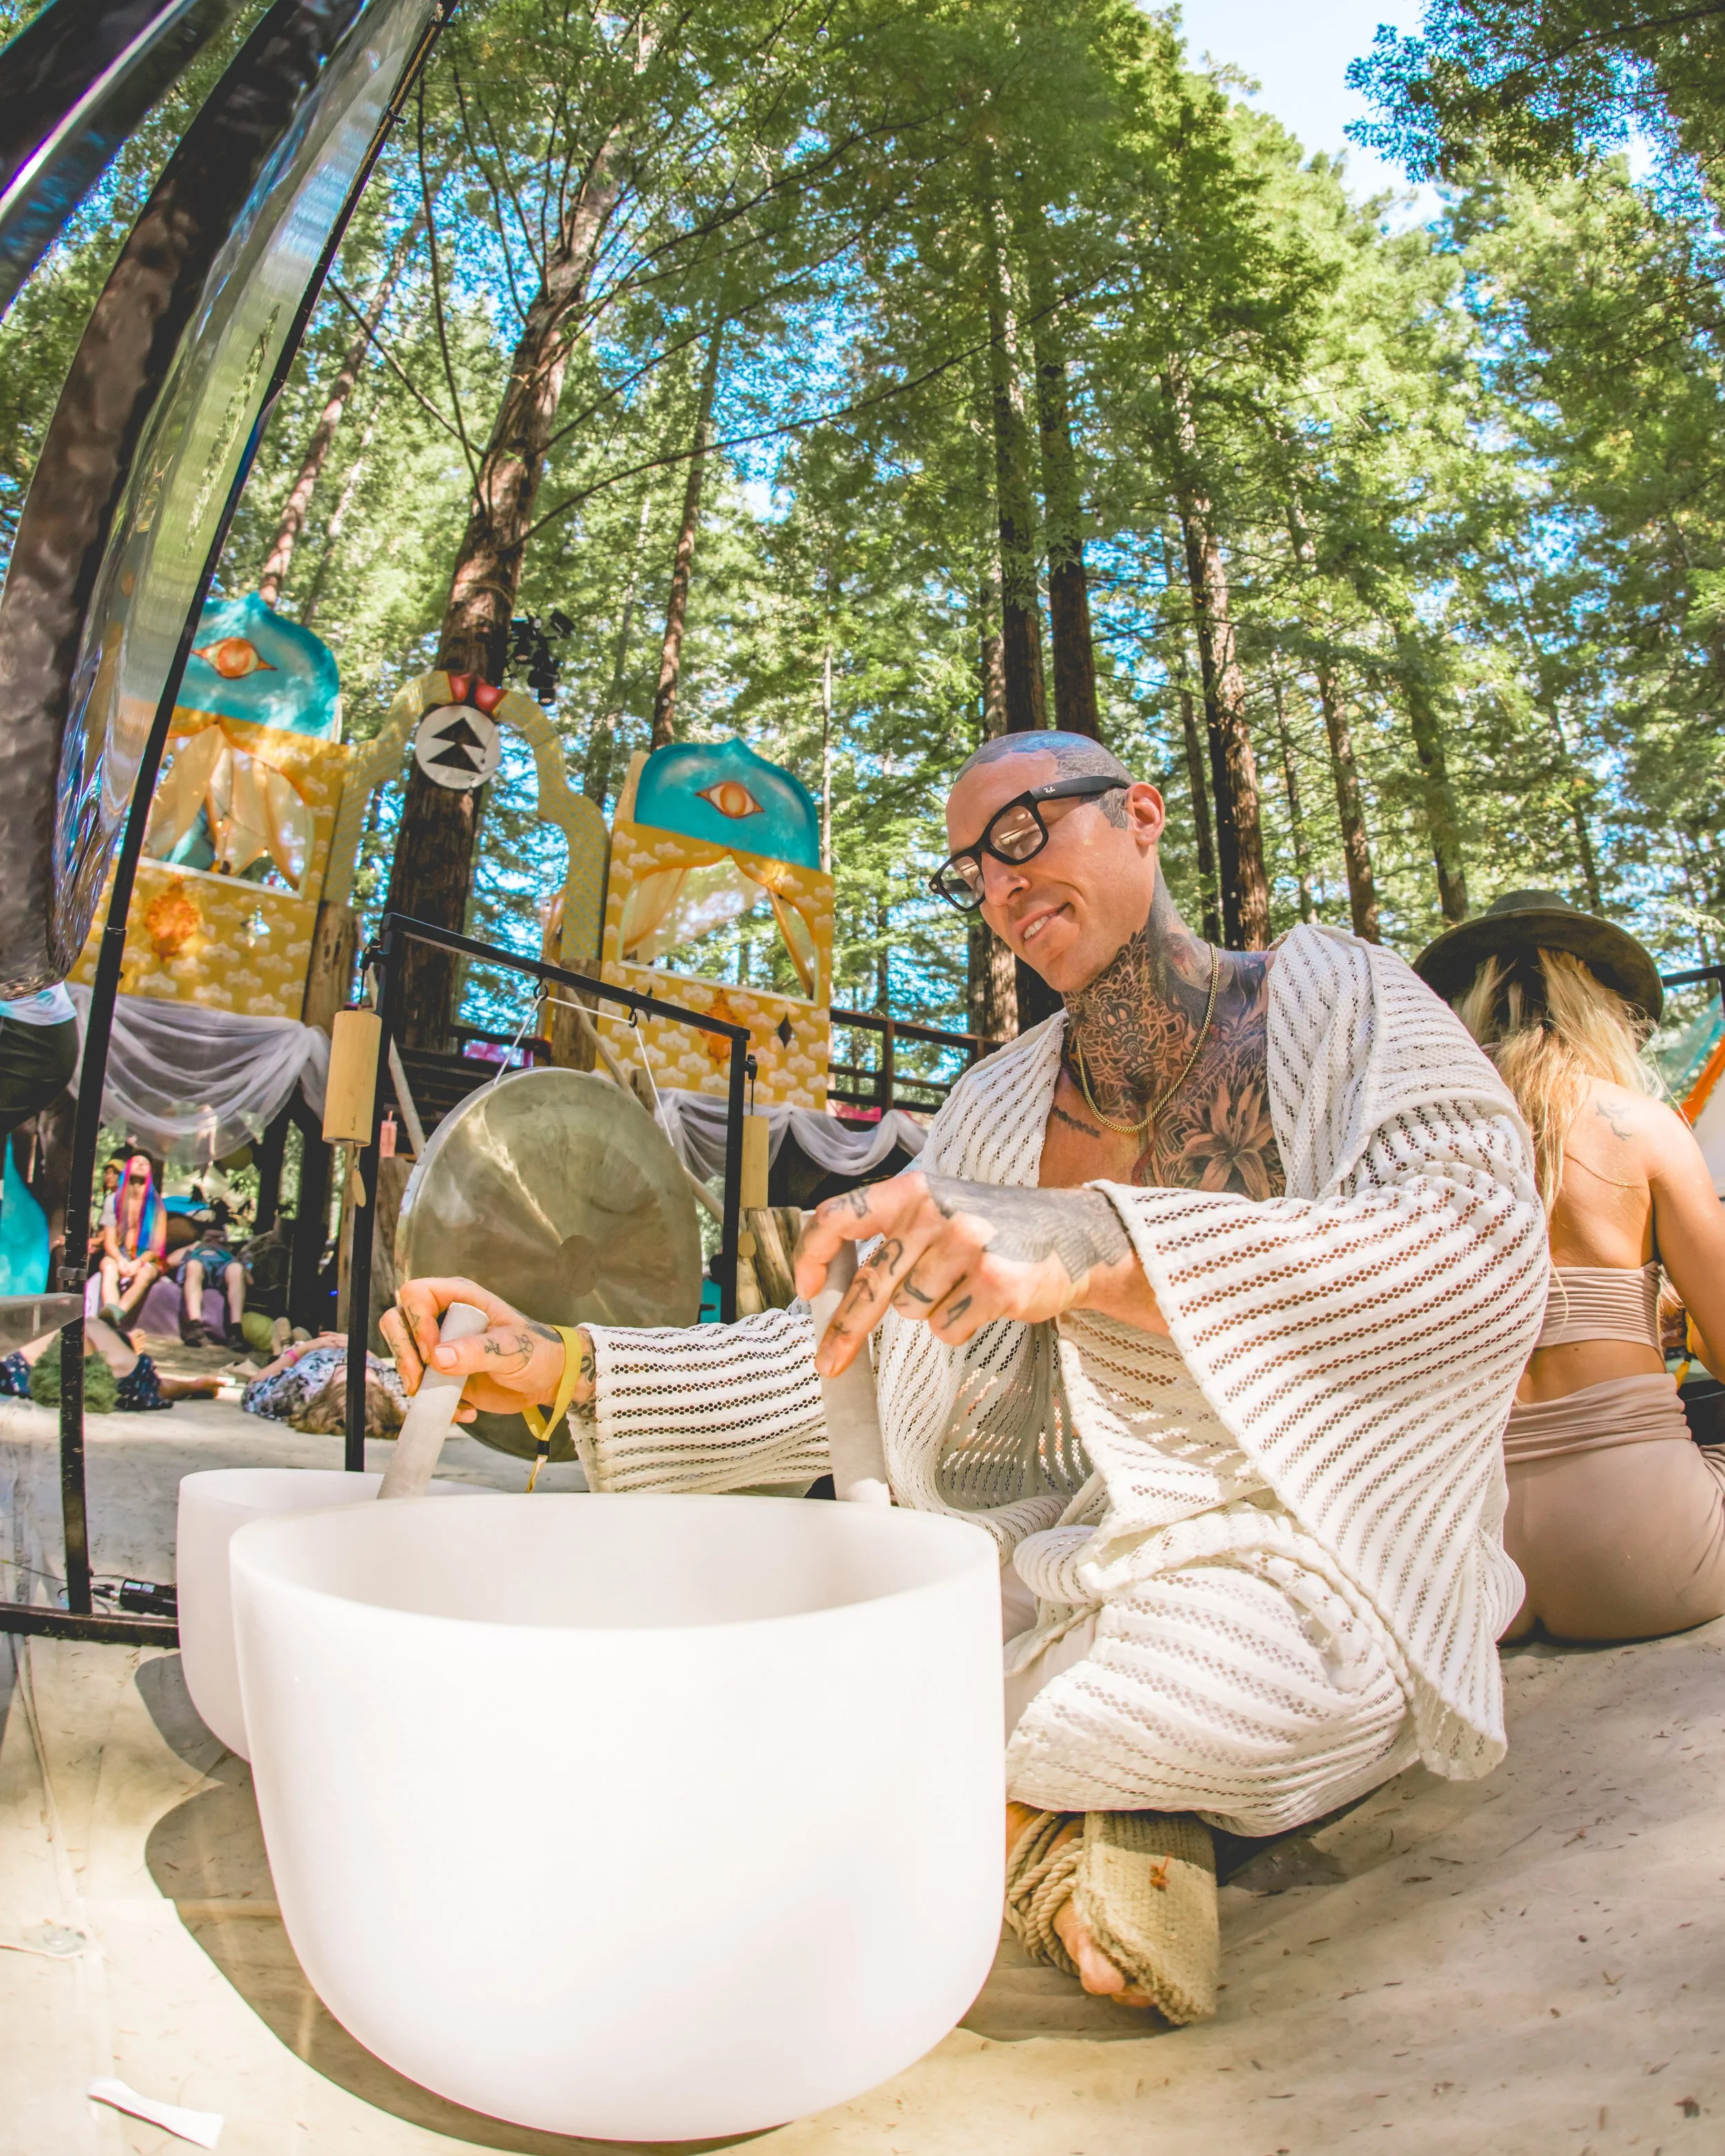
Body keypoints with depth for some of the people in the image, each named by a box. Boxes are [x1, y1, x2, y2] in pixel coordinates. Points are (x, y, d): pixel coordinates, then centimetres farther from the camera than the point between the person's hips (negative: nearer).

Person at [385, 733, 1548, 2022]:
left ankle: (1004, 1803, -7)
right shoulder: (1002, 1110, 6)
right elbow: (850, 1358, 6)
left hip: (1324, 1552, -3)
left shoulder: (1332, 996, -4)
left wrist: (1095, 1247, -38)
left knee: (1238, 1634, -37)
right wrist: (568, 1367, -6)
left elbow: (1491, 1241, -23)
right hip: (1103, 1551, 4)